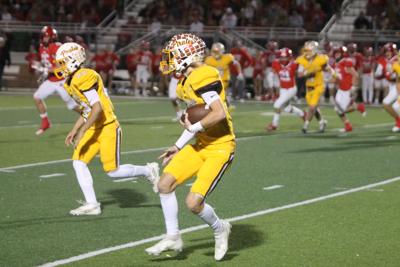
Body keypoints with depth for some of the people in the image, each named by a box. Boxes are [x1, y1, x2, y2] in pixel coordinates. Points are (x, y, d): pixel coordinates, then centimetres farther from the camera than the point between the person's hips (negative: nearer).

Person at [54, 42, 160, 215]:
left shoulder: (83, 78, -20)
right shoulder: (70, 83, 11)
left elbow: (97, 108, -25)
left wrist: (82, 131, -23)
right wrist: (74, 131, 16)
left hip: (107, 127, -10)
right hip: (93, 129, 10)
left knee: (112, 171, -7)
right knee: (78, 163, -1)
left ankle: (148, 171, 14)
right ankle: (92, 204, 2)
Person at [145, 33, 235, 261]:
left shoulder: (203, 77, -20)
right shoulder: (187, 83, 11)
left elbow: (219, 114, -29)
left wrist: (194, 128, -16)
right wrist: (178, 147, 20)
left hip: (220, 148, -9)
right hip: (201, 145, 10)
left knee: (194, 203, -12)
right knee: (165, 184, 2)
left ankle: (220, 229, 17)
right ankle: (173, 238, 15)